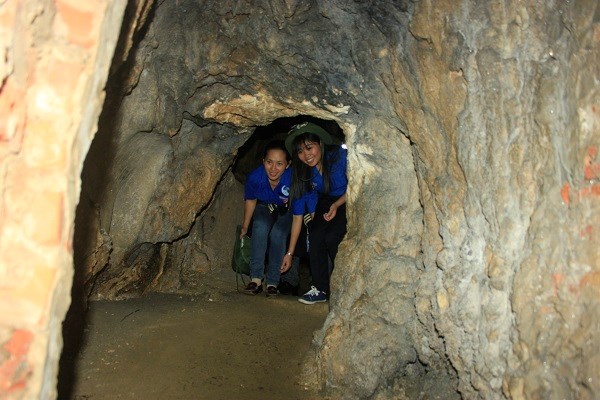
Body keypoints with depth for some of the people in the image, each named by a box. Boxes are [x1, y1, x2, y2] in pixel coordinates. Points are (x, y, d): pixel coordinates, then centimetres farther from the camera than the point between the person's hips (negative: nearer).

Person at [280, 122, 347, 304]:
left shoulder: (340, 155, -25)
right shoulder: (303, 174, -12)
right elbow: (298, 215, -10)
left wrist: (337, 205, -30)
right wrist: (290, 253, -10)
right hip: (327, 202, 4)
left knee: (332, 237, -25)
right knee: (315, 235, -21)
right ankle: (320, 289, -7)